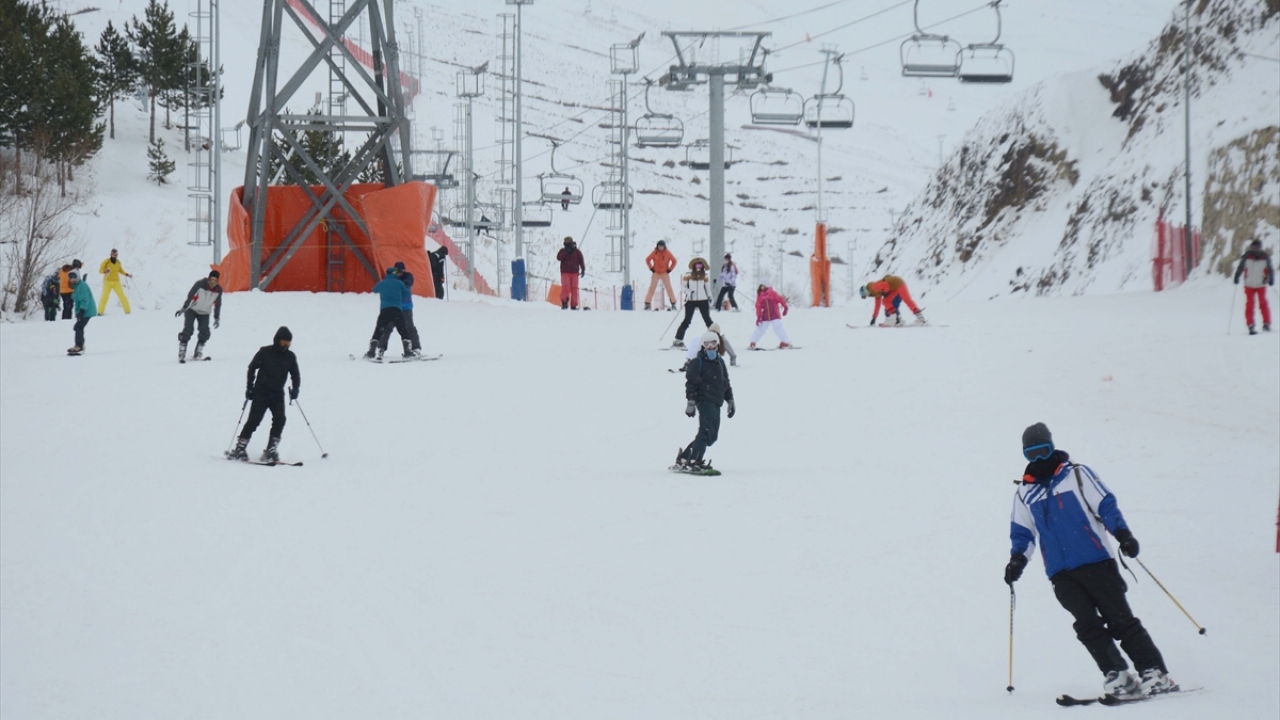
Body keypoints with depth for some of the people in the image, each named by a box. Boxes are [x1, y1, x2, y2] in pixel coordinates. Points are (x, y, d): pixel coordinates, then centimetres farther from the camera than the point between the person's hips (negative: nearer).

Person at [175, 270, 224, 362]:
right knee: (188, 329, -18)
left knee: (205, 332, -11)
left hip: (204, 313, 4)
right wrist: (183, 308, -23)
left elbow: (217, 305, 3)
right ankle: (181, 353, -19)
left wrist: (217, 318, 6)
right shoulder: (200, 284, -23)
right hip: (192, 309, -4)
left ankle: (198, 354, 0)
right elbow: (190, 295, -19)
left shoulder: (218, 290, -10)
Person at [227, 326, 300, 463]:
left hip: (278, 394, 3)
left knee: (279, 420, -13)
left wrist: (295, 389, -4)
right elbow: (252, 368, 0)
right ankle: (239, 448, -2)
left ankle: (271, 450, -9)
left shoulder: (290, 356, 5)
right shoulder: (265, 352, -6)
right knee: (254, 420, -8)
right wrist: (250, 387, -4)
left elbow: (295, 374, 13)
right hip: (261, 392, -3)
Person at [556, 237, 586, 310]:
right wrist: (565, 252, -18)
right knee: (565, 286, -19)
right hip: (565, 273, -1)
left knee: (574, 288, -3)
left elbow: (581, 261, 7)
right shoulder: (562, 251, 6)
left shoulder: (577, 252, 6)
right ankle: (564, 302, -13)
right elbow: (558, 257, -11)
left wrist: (583, 270, 0)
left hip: (574, 273, 1)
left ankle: (573, 305, 0)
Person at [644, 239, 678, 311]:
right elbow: (647, 260, 5)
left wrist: (670, 269, -2)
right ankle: (647, 303, -1)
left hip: (665, 273, 0)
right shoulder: (655, 253, -6)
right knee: (652, 288, -4)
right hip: (656, 273, 0)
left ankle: (673, 304, 7)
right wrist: (651, 268, -2)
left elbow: (674, 261, 4)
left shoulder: (667, 253, -6)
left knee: (669, 288, -2)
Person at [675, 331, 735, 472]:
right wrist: (691, 402, -17)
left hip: (716, 403, 8)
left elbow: (726, 383, 28)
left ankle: (683, 458, 14)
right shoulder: (698, 362, -3)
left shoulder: (720, 362, 20)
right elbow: (691, 382, -9)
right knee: (707, 431, -20)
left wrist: (730, 400, 23)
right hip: (704, 400, -8)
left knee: (712, 436, 8)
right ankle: (693, 462, -25)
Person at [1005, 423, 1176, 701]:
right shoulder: (1024, 493, 15)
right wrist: (1017, 559, 4)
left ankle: (1154, 673, -4)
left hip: (1095, 562, -3)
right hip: (1060, 573, 3)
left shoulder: (1076, 475, 5)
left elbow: (1105, 505, 0)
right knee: (1087, 625, -13)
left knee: (1120, 620, -6)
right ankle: (1117, 676, -11)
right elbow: (1022, 532, 22)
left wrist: (1122, 532, -15)